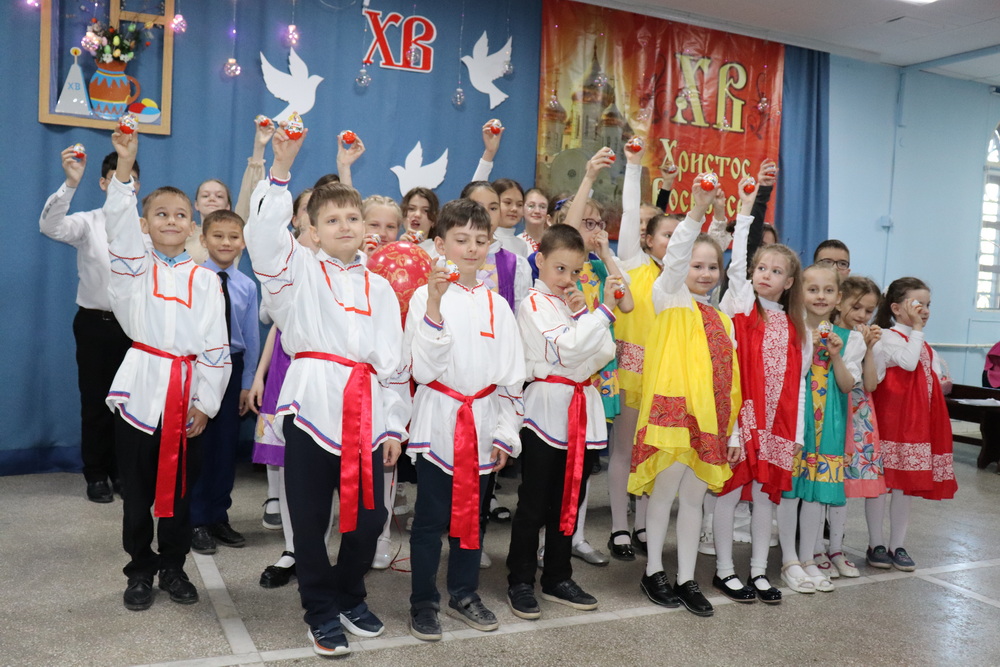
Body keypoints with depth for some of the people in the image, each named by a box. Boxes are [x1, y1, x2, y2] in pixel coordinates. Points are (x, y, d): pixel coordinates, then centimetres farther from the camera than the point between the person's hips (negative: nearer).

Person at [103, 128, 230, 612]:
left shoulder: (206, 280, 6)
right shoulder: (136, 267, 6)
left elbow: (216, 346, 2)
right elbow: (119, 223, -14)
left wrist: (205, 403, -4)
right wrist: (124, 163, -26)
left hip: (186, 393, 1)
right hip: (142, 387, 0)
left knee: (180, 488, 9)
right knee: (137, 489, 7)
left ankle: (173, 567, 25)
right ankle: (141, 570, 23)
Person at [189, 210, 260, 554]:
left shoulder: (247, 286, 2)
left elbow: (252, 337, 4)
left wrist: (247, 383, 4)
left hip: (232, 367, 3)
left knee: (226, 445, 11)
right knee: (196, 445, 4)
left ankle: (219, 517, 25)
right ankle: (197, 521, 18)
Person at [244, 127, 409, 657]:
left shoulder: (379, 287, 16)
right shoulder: (299, 269, 9)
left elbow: (392, 359, 14)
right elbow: (264, 231, -12)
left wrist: (395, 424, 9)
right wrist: (281, 168, -20)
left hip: (366, 406, 3)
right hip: (313, 400, -3)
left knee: (369, 513, 7)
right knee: (310, 515, 4)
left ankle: (350, 596, 31)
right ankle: (321, 611, 22)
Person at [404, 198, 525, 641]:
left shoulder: (497, 305, 6)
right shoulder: (426, 296, -6)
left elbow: (512, 375, 8)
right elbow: (422, 368, -16)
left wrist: (506, 433, 3)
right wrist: (435, 305, -25)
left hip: (482, 421, 4)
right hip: (438, 421, -3)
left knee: (471, 513, 14)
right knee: (431, 517, 4)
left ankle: (464, 594, 31)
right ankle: (423, 603, 20)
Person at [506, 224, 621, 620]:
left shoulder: (578, 302, 14)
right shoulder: (534, 304, -6)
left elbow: (606, 354, 3)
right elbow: (567, 350, -21)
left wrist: (581, 314, -9)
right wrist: (604, 310, -24)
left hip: (582, 411, 6)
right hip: (547, 410, -6)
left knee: (569, 500, 14)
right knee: (533, 504, 2)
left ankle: (558, 578, 27)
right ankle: (520, 582, 15)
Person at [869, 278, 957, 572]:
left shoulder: (924, 345, 18)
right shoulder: (887, 337, -8)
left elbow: (932, 379, 21)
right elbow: (908, 362, -23)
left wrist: (943, 385, 0)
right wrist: (916, 328, -15)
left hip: (918, 422, 8)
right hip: (889, 419, -8)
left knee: (909, 482, 9)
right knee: (881, 480, -1)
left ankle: (898, 546, 19)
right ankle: (876, 544, 11)